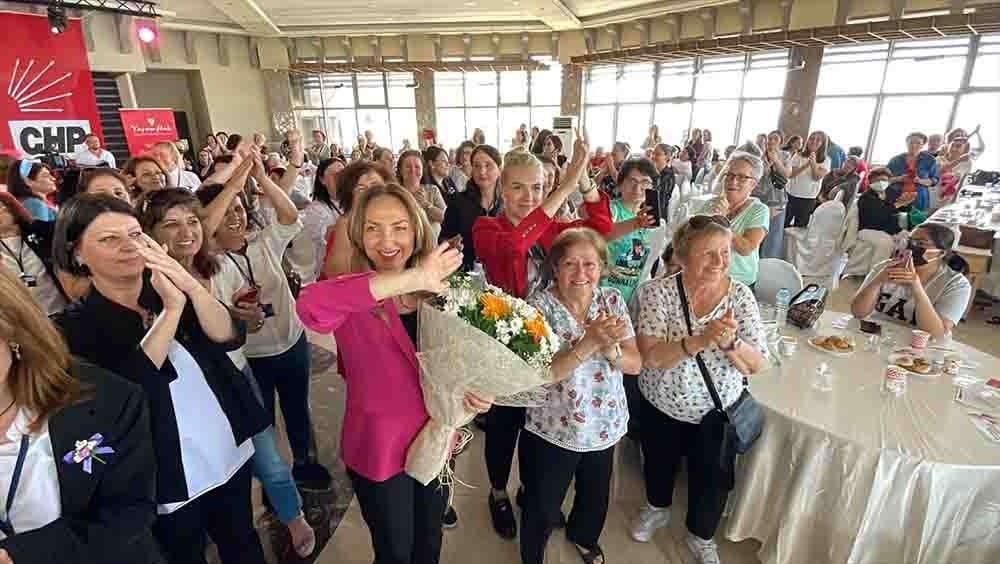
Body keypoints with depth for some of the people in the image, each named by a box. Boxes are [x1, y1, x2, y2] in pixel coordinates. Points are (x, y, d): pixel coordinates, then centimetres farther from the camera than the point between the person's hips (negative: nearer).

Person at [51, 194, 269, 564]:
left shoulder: (168, 290, -1)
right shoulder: (74, 328, -12)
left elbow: (230, 338, -14)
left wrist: (190, 286, -29)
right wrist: (172, 309, -28)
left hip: (231, 454, 4)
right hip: (171, 481, -3)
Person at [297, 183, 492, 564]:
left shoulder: (437, 289, -7)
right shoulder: (354, 299, -20)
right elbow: (309, 306, -44)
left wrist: (473, 389, -17)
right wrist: (410, 280, -46)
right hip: (380, 447, -4)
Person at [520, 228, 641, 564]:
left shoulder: (612, 300, -7)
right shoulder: (539, 307, -20)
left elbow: (635, 364, -7)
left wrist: (609, 348, -28)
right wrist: (589, 342, -36)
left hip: (605, 426, 5)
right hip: (551, 430, -4)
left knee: (596, 497, 28)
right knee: (542, 509, 16)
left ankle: (584, 537, 61)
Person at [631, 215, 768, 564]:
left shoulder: (741, 295, -14)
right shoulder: (658, 292, -21)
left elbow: (757, 365, -15)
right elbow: (650, 356, -29)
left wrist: (729, 342, -35)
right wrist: (699, 341, -42)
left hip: (717, 410, 1)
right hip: (661, 405, -1)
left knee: (713, 479, 18)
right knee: (659, 465, 24)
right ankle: (657, 508, 58)